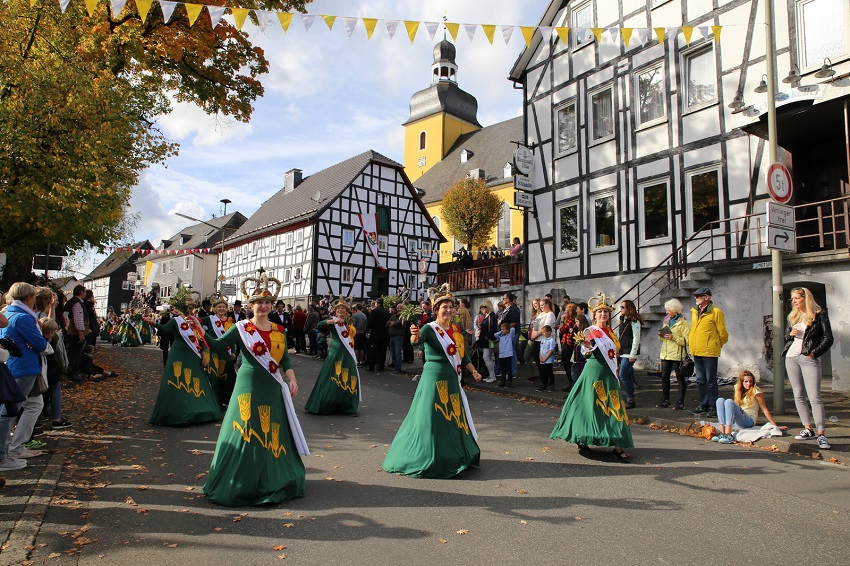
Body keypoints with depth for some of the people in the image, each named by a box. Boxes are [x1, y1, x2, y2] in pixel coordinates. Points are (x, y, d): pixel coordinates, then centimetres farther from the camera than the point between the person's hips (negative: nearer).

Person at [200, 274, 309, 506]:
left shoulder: (278, 329, 6)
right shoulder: (241, 328, -3)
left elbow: (285, 358, 8)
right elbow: (218, 344, -8)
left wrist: (292, 379, -3)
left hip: (272, 387, 4)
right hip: (249, 385, -4)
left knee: (272, 432, 12)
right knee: (248, 432, 1)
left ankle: (272, 479, 27)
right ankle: (244, 482, 15)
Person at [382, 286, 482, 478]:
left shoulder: (456, 330, 8)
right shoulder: (430, 329, -11)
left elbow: (463, 354, 17)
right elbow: (417, 340, -32)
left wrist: (473, 371, 12)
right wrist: (415, 336, -53)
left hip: (452, 379, 7)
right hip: (434, 377, -7)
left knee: (453, 418, 16)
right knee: (431, 418, -4)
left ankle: (453, 456, 32)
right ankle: (425, 459, 10)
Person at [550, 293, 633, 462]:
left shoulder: (610, 332, 12)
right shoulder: (590, 331, -9)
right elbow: (587, 353, -22)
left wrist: (616, 372, 19)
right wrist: (587, 346, -43)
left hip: (609, 374, 7)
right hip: (594, 372, -7)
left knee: (613, 408, 4)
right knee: (591, 405, -3)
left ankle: (617, 445, 5)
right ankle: (583, 440, 12)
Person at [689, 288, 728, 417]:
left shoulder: (716, 312, -10)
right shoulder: (695, 312, 12)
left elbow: (723, 333, -5)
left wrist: (717, 345, 8)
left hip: (709, 352, -7)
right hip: (696, 352, 7)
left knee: (710, 381, 0)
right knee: (700, 380, 13)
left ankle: (712, 407, 7)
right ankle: (703, 405, 23)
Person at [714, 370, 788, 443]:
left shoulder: (756, 391, -3)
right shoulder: (738, 389, 12)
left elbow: (764, 409, -3)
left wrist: (776, 426, -4)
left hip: (749, 421, -5)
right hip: (735, 421, 5)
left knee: (729, 401, -28)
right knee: (720, 400, -19)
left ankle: (728, 435, -41)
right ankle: (722, 433, -32)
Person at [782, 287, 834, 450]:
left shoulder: (819, 315, -1)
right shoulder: (792, 316, 15)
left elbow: (828, 338, -4)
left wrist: (814, 353, -13)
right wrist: (790, 334, -2)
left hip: (809, 359, -6)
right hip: (791, 358, 6)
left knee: (814, 397, -12)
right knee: (798, 396, 8)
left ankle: (821, 434, -11)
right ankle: (808, 429, 16)